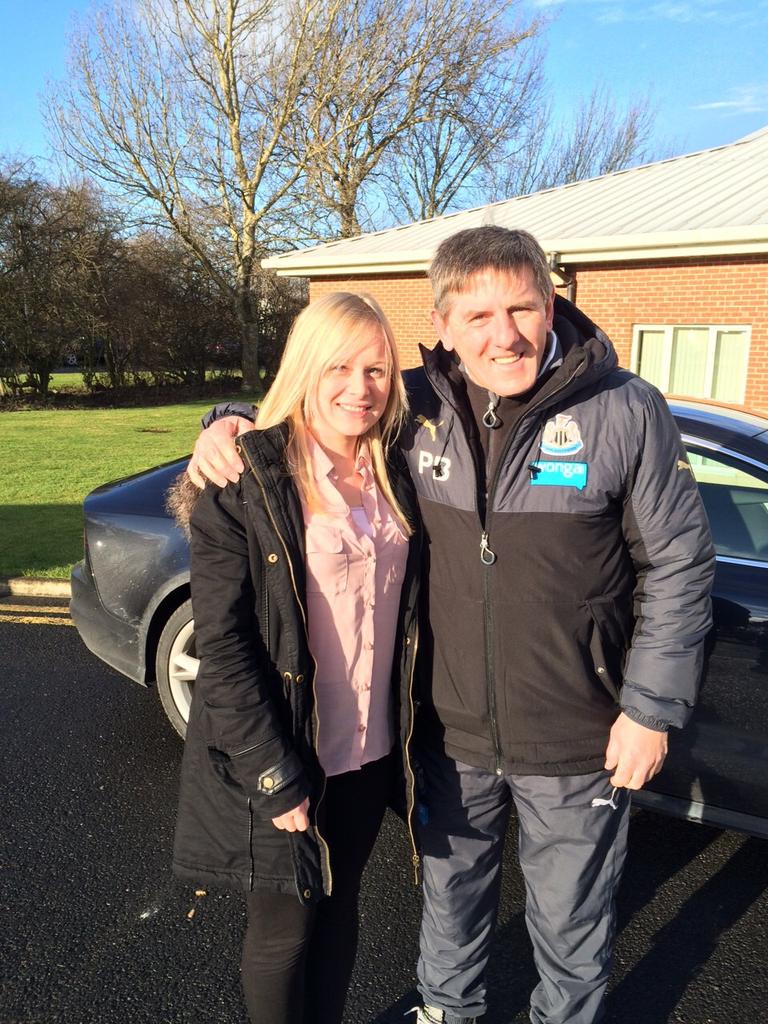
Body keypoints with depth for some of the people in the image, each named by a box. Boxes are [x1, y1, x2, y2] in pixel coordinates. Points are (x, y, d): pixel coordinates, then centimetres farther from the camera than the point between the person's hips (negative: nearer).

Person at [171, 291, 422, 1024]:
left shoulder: (395, 475, 0)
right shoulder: (244, 479, -17)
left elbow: (405, 614, 7)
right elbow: (222, 647, -17)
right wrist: (276, 777, -16)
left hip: (370, 751, 5)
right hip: (278, 762, -5)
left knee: (338, 908, 24)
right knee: (285, 929, 17)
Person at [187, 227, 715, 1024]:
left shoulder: (625, 412, -14)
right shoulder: (417, 405, -7)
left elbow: (678, 566, -8)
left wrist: (652, 707, -9)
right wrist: (230, 425, -11)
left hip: (574, 743, -2)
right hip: (451, 728, 3)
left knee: (569, 922, 21)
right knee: (451, 891, 28)